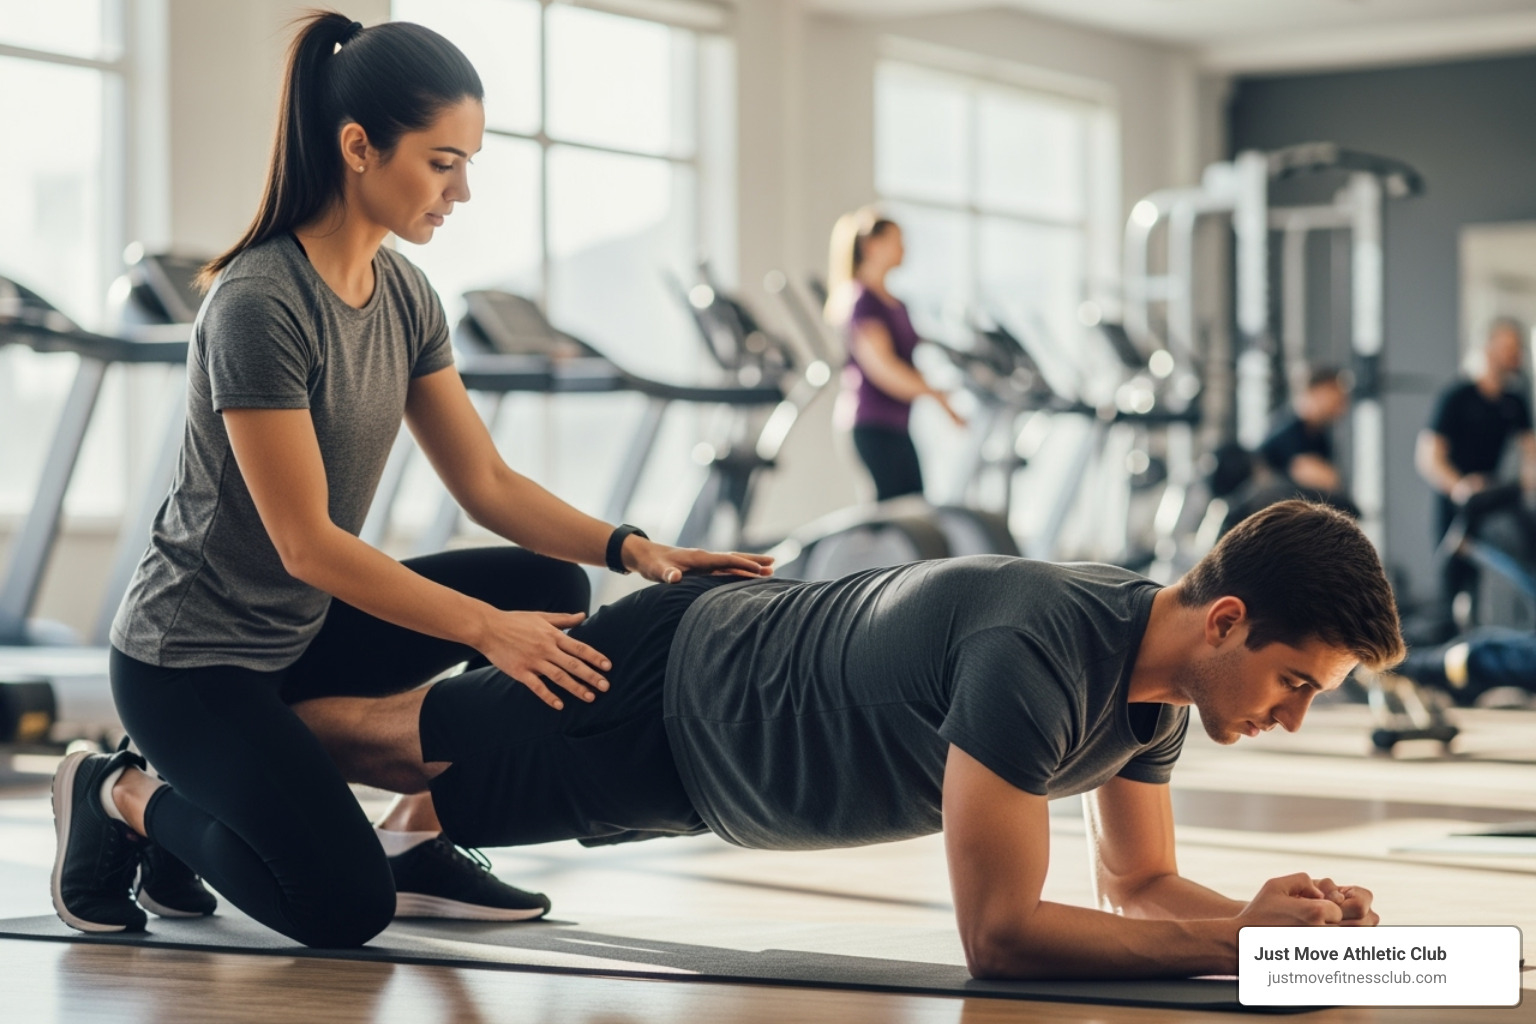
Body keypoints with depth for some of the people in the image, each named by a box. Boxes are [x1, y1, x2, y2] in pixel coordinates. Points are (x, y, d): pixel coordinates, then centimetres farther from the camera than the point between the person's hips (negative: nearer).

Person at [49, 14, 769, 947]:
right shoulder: (259, 304, -24)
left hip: (305, 630, 8)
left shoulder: (403, 294, 2)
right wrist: (487, 629, -27)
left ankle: (417, 841, 4)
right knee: (344, 907, -20)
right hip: (194, 657, -8)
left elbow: (487, 484, 2)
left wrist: (630, 547, -12)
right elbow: (306, 543, -25)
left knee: (548, 588, -4)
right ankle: (126, 798, 5)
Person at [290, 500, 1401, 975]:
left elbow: (1141, 883, -2)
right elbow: (998, 931, -40)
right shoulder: (1035, 657, -43)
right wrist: (1236, 941, -42)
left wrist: (1273, 913, -22)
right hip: (667, 704, -6)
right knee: (401, 743, 17)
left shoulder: (1160, 676, -14)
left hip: (743, 645, 6)